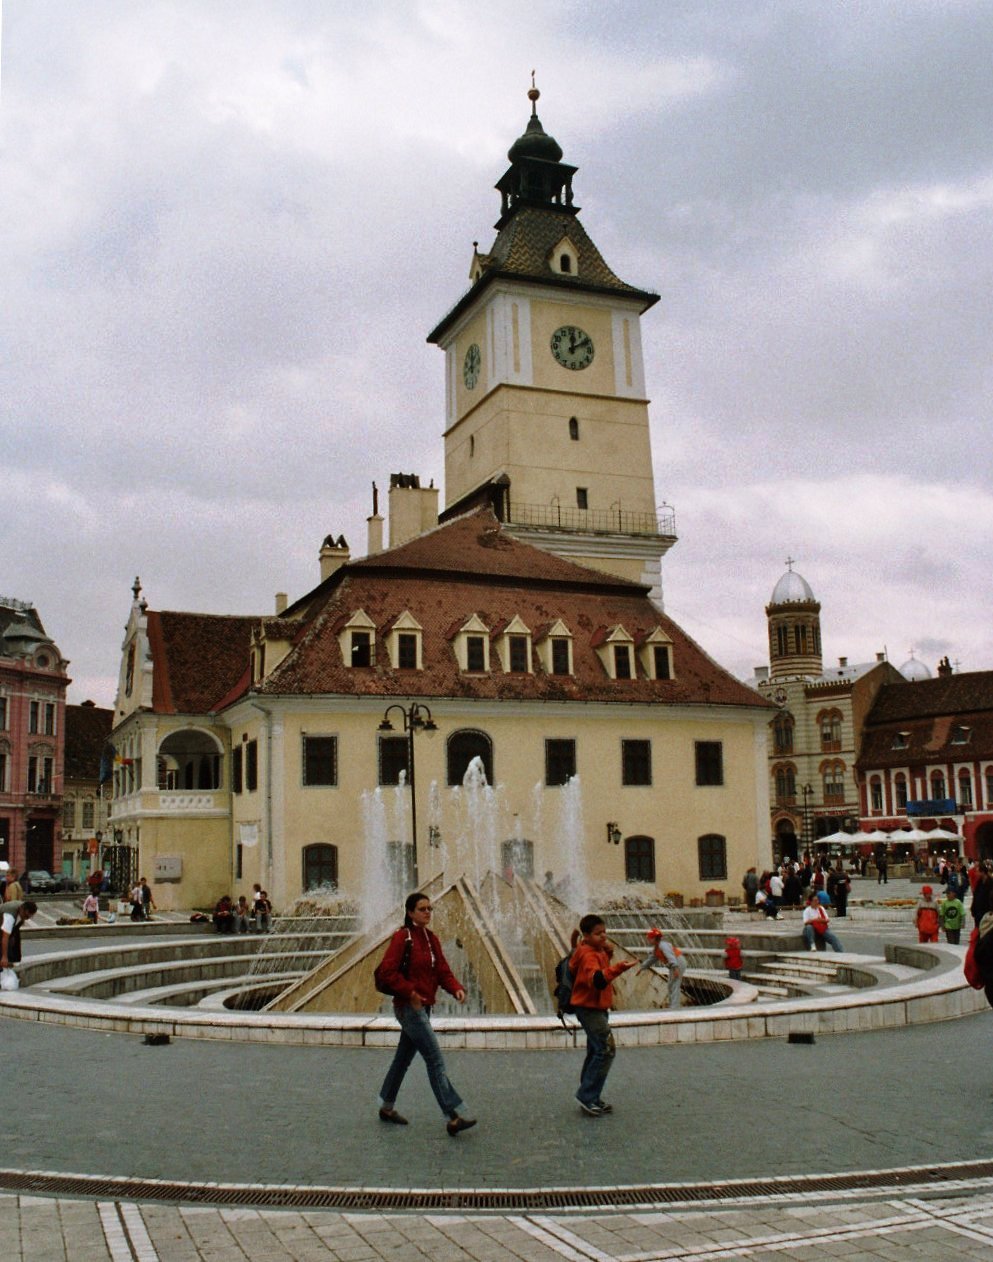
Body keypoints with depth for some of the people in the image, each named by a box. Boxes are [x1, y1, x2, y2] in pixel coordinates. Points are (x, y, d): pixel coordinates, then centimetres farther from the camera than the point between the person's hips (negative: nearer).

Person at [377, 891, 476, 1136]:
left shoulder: (431, 939, 11)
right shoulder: (402, 937, -14)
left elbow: (442, 970, 9)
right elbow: (387, 971, -18)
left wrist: (456, 988, -9)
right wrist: (410, 992, -21)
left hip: (423, 1007, 9)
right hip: (409, 1007, -9)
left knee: (404, 1058, 19)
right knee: (435, 1060, -12)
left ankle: (387, 1106, 33)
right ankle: (452, 1118, -14)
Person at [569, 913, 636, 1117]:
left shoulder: (598, 951, 8)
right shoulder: (588, 955, -22)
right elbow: (597, 979, -38)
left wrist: (608, 954, 4)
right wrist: (618, 968, -53)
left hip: (598, 1008, 10)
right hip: (589, 1008, -10)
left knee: (596, 1051, 16)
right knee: (606, 1049, -15)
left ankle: (590, 1098, 25)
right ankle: (587, 1096, -9)